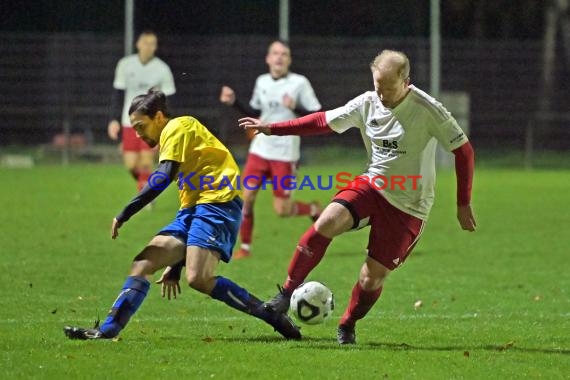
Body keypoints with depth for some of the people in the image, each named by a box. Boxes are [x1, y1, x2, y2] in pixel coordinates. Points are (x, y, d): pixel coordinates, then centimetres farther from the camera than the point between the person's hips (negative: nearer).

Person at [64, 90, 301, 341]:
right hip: (192, 210, 10)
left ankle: (274, 317, -18)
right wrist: (174, 267, 29)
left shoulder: (179, 127, 0)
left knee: (198, 279, -26)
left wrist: (125, 215, -12)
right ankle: (107, 330, -2)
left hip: (216, 202, -10)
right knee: (142, 265, 1)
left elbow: (163, 178, -16)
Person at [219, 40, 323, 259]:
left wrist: (296, 108, -25)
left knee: (281, 210, -3)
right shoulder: (262, 82, 7)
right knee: (246, 197, -7)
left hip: (285, 154, -4)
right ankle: (245, 247, 5)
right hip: (260, 149, 4)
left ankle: (314, 210, 26)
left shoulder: (299, 83, -8)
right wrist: (234, 102, 7)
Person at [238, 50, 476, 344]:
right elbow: (323, 122, 10)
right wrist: (272, 129, 8)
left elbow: (463, 151, -9)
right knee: (326, 223, -25)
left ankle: (347, 326, 22)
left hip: (408, 207, -4)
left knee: (372, 277, -6)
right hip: (371, 185, 4)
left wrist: (463, 204, -8)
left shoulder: (428, 110, -16)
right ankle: (288, 292, -13)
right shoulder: (367, 104, -2)